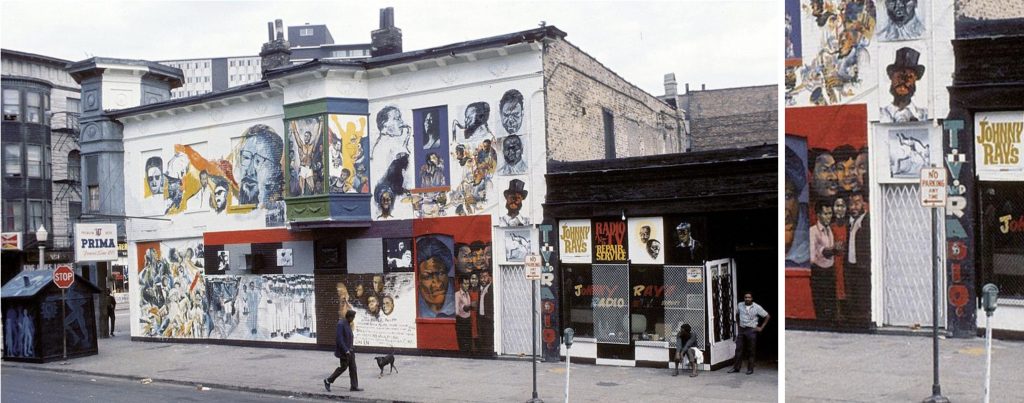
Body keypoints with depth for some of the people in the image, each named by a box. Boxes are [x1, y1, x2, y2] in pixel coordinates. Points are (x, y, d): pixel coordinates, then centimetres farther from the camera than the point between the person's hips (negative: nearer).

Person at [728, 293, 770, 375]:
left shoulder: (757, 307, -6)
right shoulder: (740, 306, 5)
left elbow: (767, 316, 0)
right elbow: (737, 314, 25)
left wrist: (761, 327, -2)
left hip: (751, 330, -3)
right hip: (741, 330, 3)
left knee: (751, 351, 1)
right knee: (739, 349, 3)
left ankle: (750, 369, 10)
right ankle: (736, 367, 9)